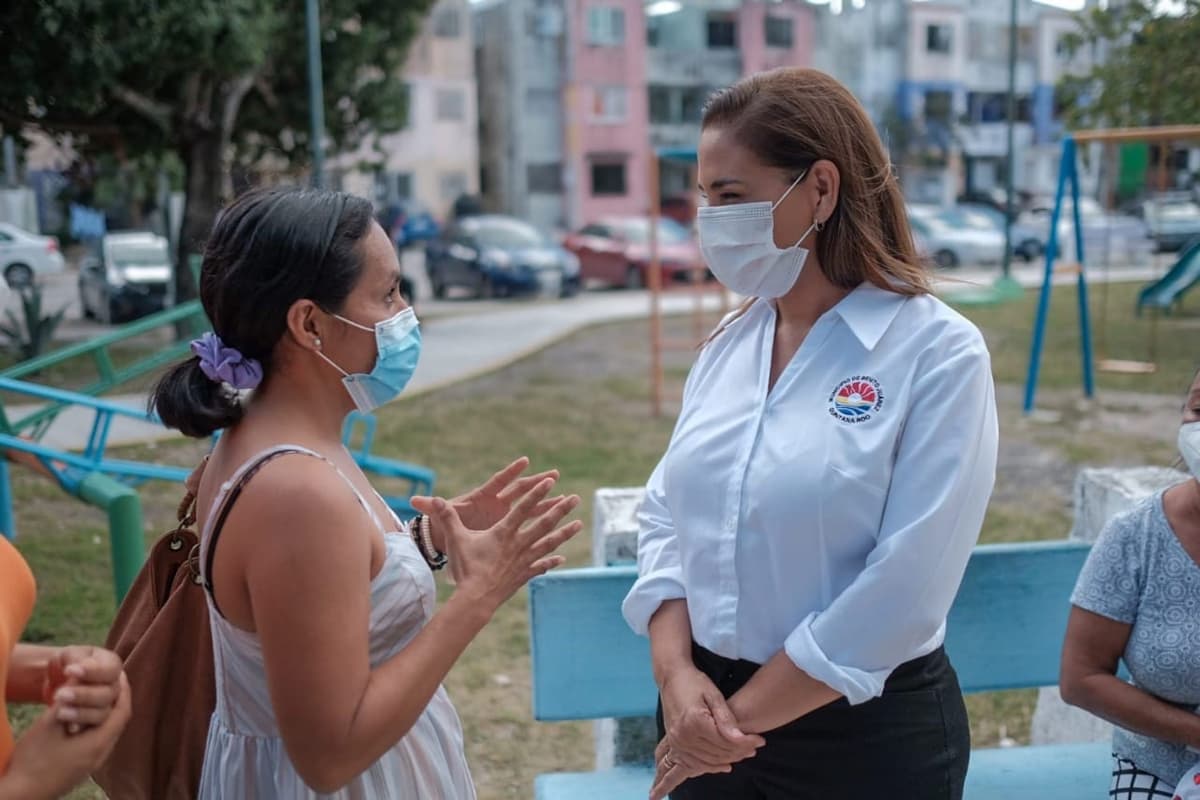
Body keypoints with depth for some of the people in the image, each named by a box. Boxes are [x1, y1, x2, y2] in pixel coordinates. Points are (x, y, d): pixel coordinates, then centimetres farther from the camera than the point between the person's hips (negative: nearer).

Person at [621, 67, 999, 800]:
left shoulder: (939, 352, -15)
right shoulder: (729, 341, 2)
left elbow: (903, 591, -19)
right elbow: (668, 513, 4)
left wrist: (743, 712, -14)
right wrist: (677, 673, -10)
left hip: (867, 733, -4)